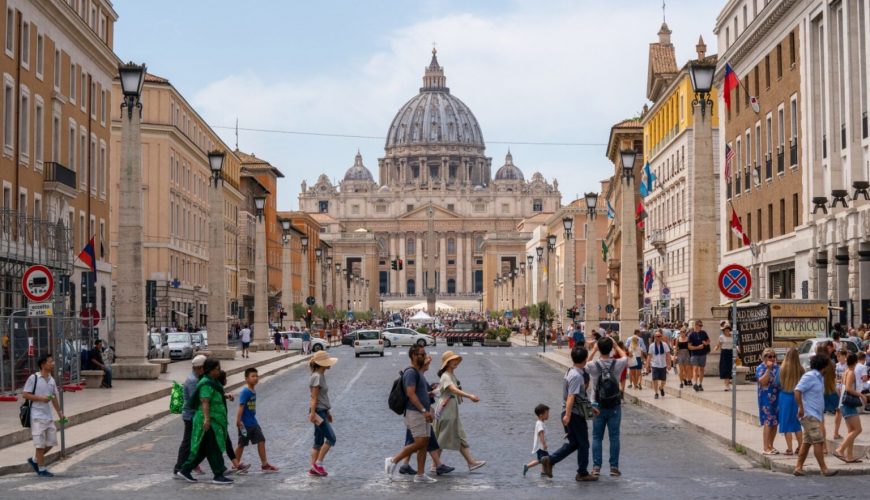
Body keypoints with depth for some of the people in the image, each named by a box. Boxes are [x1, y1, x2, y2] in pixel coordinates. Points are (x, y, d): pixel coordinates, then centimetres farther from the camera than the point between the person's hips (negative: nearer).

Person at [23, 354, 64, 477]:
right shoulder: (33, 378, -10)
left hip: (48, 416, 7)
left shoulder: (51, 380, 10)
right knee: (40, 444, -2)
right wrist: (41, 398, -18)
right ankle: (41, 469, 7)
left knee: (51, 442, 8)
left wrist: (59, 413, 16)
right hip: (37, 416, -7)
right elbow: (25, 394, -11)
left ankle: (34, 460, 27)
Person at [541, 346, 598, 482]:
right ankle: (582, 473, 15)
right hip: (576, 414, -9)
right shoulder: (577, 376, -19)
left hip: (569, 414, 9)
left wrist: (590, 408, 28)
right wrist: (567, 415, -30)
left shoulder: (570, 372, 12)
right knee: (583, 444, 5)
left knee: (574, 443, 16)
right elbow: (571, 397, -26)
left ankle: (549, 460, 6)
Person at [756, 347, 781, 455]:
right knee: (768, 422, -7)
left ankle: (771, 446, 21)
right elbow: (762, 381, -21)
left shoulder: (777, 367, 12)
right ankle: (766, 448, -3)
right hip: (766, 399, -6)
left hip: (777, 398, 6)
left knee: (775, 422, 9)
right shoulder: (760, 368, -6)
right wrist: (768, 368, -23)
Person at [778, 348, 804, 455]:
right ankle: (800, 447, 20)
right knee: (797, 424, 17)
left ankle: (789, 448, 4)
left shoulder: (782, 369, -13)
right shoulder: (800, 370, -7)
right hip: (797, 397, 3)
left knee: (786, 424, 6)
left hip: (785, 397, -3)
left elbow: (777, 383, -7)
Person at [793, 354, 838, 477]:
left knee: (807, 442, 8)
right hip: (809, 415, -10)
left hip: (815, 415, 10)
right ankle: (824, 469, -12)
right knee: (818, 441, -12)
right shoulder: (809, 376, -10)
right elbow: (797, 391, -18)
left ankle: (798, 468, 11)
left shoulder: (819, 378, 18)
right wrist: (801, 408, -22)